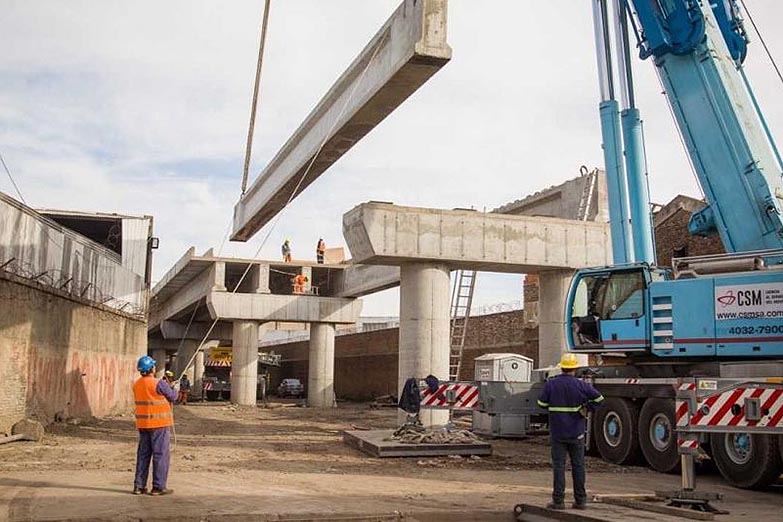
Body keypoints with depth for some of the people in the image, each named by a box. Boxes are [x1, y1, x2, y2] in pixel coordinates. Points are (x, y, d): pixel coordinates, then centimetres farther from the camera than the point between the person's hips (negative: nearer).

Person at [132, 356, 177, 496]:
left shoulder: (137, 384, 6)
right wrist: (172, 388, 16)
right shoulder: (159, 384, -16)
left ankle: (139, 486, 15)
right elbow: (173, 397, -5)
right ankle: (158, 487, 2)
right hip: (158, 423, -7)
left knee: (143, 454, 13)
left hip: (143, 424, 7)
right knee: (160, 454, 0)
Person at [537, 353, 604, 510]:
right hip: (576, 432, 1)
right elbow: (598, 398, 0)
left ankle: (558, 500, 3)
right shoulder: (580, 385, -5)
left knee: (558, 465, 3)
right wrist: (586, 408, 10)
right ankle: (580, 500, 14)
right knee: (578, 465, 9)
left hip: (557, 431, -1)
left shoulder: (551, 384, -6)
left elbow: (542, 404, 0)